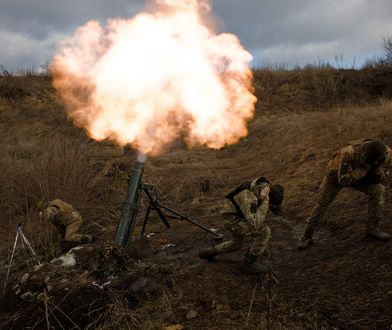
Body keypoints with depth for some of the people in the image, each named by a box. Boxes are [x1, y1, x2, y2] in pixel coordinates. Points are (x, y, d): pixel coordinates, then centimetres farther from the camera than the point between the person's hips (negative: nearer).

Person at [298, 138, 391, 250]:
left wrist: (378, 167, -39)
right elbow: (343, 180, -38)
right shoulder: (349, 153, -43)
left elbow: (382, 178, -17)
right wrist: (363, 169, -47)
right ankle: (307, 237, 16)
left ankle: (372, 228, -2)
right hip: (336, 175, -3)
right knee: (321, 205, -1)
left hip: (359, 175, 4)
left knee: (378, 189, -17)